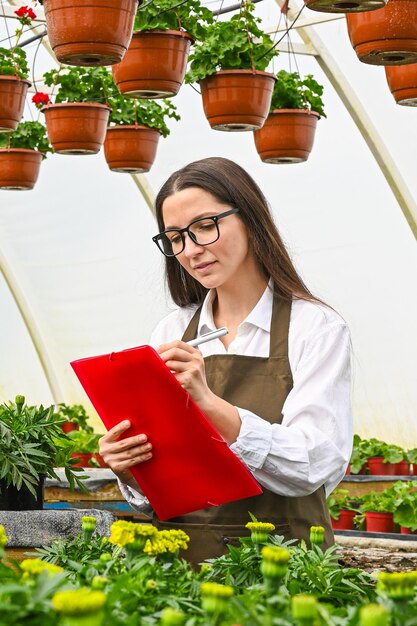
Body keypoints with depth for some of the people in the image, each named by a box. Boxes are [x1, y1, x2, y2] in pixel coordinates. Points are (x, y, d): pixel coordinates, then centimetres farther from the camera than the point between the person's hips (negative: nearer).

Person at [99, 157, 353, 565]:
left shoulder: (316, 328, 1)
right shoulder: (171, 332, 13)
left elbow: (315, 466, -10)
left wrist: (210, 403, -20)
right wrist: (126, 468, -8)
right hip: (178, 557, 4)